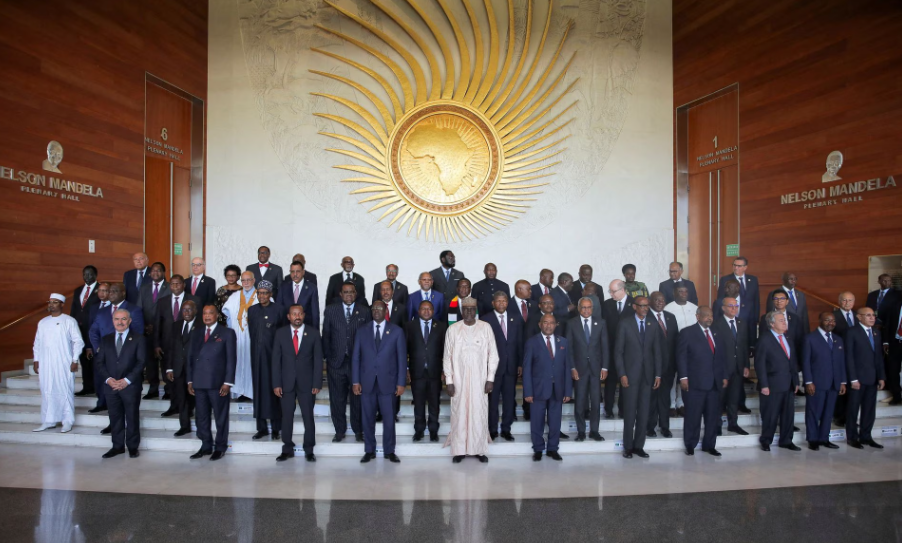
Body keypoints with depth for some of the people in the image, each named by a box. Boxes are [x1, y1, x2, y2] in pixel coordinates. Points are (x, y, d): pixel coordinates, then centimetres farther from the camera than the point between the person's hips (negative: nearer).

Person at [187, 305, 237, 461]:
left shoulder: (227, 333, 0)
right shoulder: (197, 334, 16)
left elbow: (231, 359, -5)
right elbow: (191, 357, 15)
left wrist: (227, 382, -11)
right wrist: (190, 381, 8)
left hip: (218, 383, -5)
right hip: (199, 383, 5)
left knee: (220, 417, 3)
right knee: (201, 417, 9)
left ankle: (220, 448, 14)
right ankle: (206, 447, 21)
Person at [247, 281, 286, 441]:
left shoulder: (279, 309, -3)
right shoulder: (252, 310, 8)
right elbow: (251, 332, 15)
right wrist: (256, 347, 11)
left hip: (274, 354, -3)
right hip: (257, 354, 3)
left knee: (274, 388, 0)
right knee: (259, 389, 5)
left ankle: (276, 428, 9)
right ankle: (262, 427, 13)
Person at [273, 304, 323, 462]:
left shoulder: (313, 333, 0)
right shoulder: (280, 333, 3)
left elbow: (318, 359, 0)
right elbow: (276, 360, 2)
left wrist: (317, 383, -6)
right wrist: (276, 384, -4)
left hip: (306, 383, -1)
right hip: (286, 382, 1)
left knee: (308, 417, 3)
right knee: (286, 417, 7)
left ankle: (309, 450, 15)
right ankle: (287, 449, 20)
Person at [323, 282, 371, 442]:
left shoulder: (364, 311, 3)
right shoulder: (330, 310, 5)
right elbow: (326, 335, 7)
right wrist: (328, 356, 3)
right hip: (336, 362, 1)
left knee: (358, 398, 6)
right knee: (337, 399, 8)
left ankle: (358, 430, 21)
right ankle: (339, 430, 23)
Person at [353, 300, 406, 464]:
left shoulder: (397, 331, 3)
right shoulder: (362, 331, 7)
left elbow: (402, 358, 1)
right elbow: (355, 357, 6)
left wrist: (401, 383, -4)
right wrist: (355, 381, -1)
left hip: (387, 382, -1)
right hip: (366, 382, 1)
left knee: (389, 418, 4)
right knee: (368, 418, 7)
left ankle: (389, 451, 18)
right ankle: (369, 451, 20)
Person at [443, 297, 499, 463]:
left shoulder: (486, 328, -3)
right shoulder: (452, 330, -2)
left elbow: (493, 354, 0)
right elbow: (447, 357, 2)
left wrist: (490, 379, -5)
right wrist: (449, 381, -3)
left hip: (479, 380, 0)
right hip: (459, 380, 0)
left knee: (479, 414, 4)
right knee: (459, 414, 6)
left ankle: (479, 449, 17)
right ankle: (459, 450, 18)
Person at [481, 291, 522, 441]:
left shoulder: (515, 319, 9)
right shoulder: (486, 319, -3)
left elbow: (520, 343, 10)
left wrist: (520, 364, 7)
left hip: (511, 366, 3)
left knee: (509, 399, 7)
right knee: (492, 399, 4)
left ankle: (506, 429, 19)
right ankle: (492, 429, 16)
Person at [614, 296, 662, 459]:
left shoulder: (654, 326, 8)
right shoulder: (625, 324, -2)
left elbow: (657, 352, 9)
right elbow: (618, 351, -4)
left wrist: (658, 375, 3)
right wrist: (622, 374, -10)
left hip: (647, 375, 3)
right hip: (630, 374, -3)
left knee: (643, 412, 6)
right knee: (630, 412, 1)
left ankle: (639, 446, 16)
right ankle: (628, 447, 12)